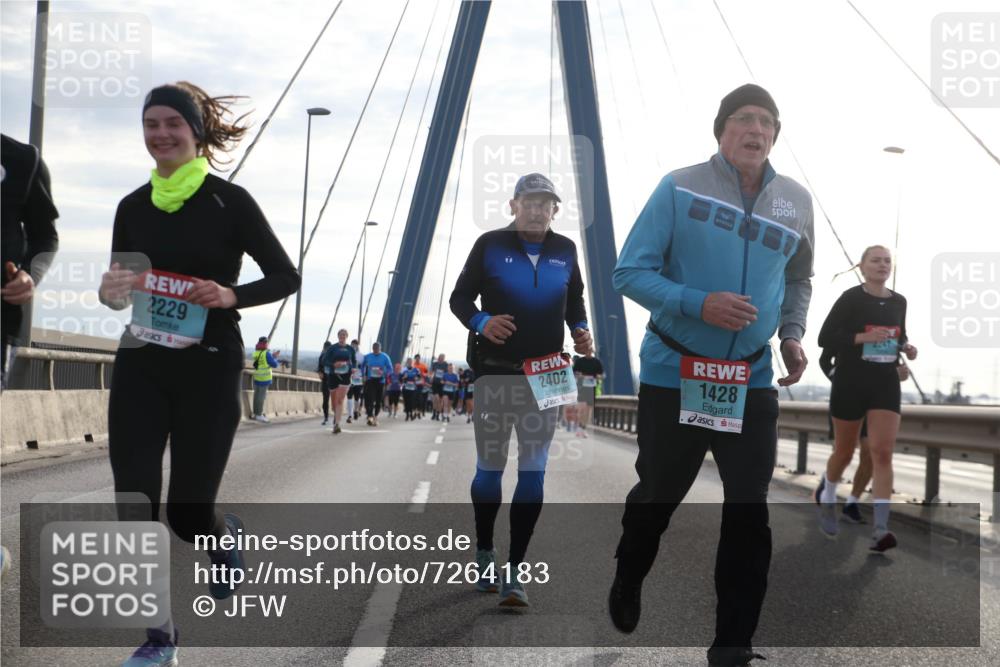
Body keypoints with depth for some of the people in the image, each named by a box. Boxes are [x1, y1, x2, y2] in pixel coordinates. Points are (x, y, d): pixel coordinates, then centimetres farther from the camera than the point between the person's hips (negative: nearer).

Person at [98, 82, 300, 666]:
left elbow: (287, 277, -1)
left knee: (187, 511, -1)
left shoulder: (229, 201, -4)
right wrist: (111, 292, -7)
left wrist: (232, 295, -19)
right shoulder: (133, 207, 9)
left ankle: (228, 536, 37)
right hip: (140, 367, 4)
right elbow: (118, 288, 17)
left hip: (210, 368, -4)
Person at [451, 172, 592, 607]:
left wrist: (580, 330, -2)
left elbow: (574, 301, 19)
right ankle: (484, 553, 29)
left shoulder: (565, 251, 6)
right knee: (489, 469, 7)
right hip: (494, 373, -2)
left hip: (544, 376, 2)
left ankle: (513, 571, 3)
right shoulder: (490, 245, -3)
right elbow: (460, 298, 2)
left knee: (533, 474, -3)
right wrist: (481, 322, -18)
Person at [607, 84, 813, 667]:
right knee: (659, 494, 14)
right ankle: (628, 581, 44)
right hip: (673, 374, -3)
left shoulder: (797, 201, 4)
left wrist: (792, 335, 5)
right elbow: (630, 273, -10)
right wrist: (697, 304, -24)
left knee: (750, 510, -3)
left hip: (752, 382, 3)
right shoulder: (679, 188, -10)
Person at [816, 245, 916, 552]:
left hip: (886, 385, 3)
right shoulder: (850, 298, -8)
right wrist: (862, 337, -23)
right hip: (850, 383, -3)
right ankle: (826, 497, 43)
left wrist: (906, 347, 1)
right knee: (845, 452, 11)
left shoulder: (899, 302, 7)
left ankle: (880, 529, -15)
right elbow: (825, 337, -12)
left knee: (883, 453, -11)